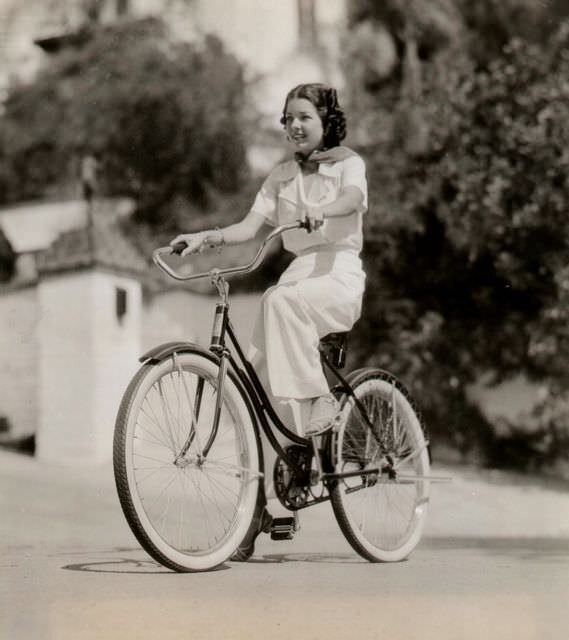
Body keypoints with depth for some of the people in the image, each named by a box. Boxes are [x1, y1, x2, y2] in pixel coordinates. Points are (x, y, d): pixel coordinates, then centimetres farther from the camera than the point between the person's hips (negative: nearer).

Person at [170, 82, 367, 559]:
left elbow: (352, 199, -20)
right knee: (256, 386, -10)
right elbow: (251, 225, 3)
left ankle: (319, 398, -25)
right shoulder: (281, 177, 16)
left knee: (280, 301, -38)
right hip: (298, 273, 5)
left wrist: (318, 214, -42)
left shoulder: (349, 163, 3)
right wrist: (207, 237, -15)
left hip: (340, 276, -5)